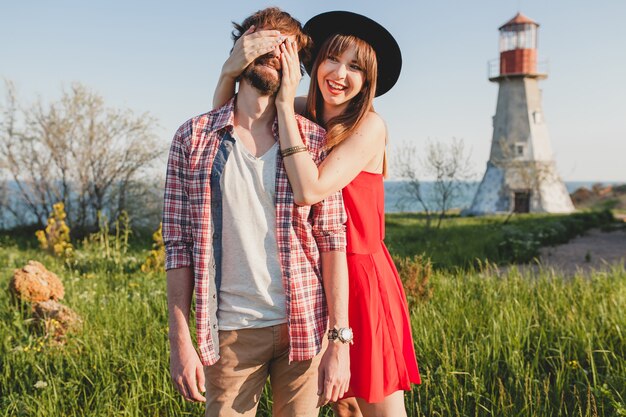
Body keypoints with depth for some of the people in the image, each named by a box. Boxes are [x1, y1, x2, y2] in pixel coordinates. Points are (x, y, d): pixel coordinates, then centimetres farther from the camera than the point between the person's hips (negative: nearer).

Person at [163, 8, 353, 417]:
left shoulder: (314, 141, 1)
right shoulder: (193, 138, 2)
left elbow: (332, 242, -1)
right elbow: (178, 245, 1)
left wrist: (340, 340, -6)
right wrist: (180, 341, -3)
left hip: (303, 326, 0)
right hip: (228, 332, 0)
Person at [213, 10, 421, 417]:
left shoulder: (369, 126, -14)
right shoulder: (302, 114, 2)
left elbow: (310, 190, -26)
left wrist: (286, 104, -24)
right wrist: (229, 72, -20)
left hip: (362, 275, -5)